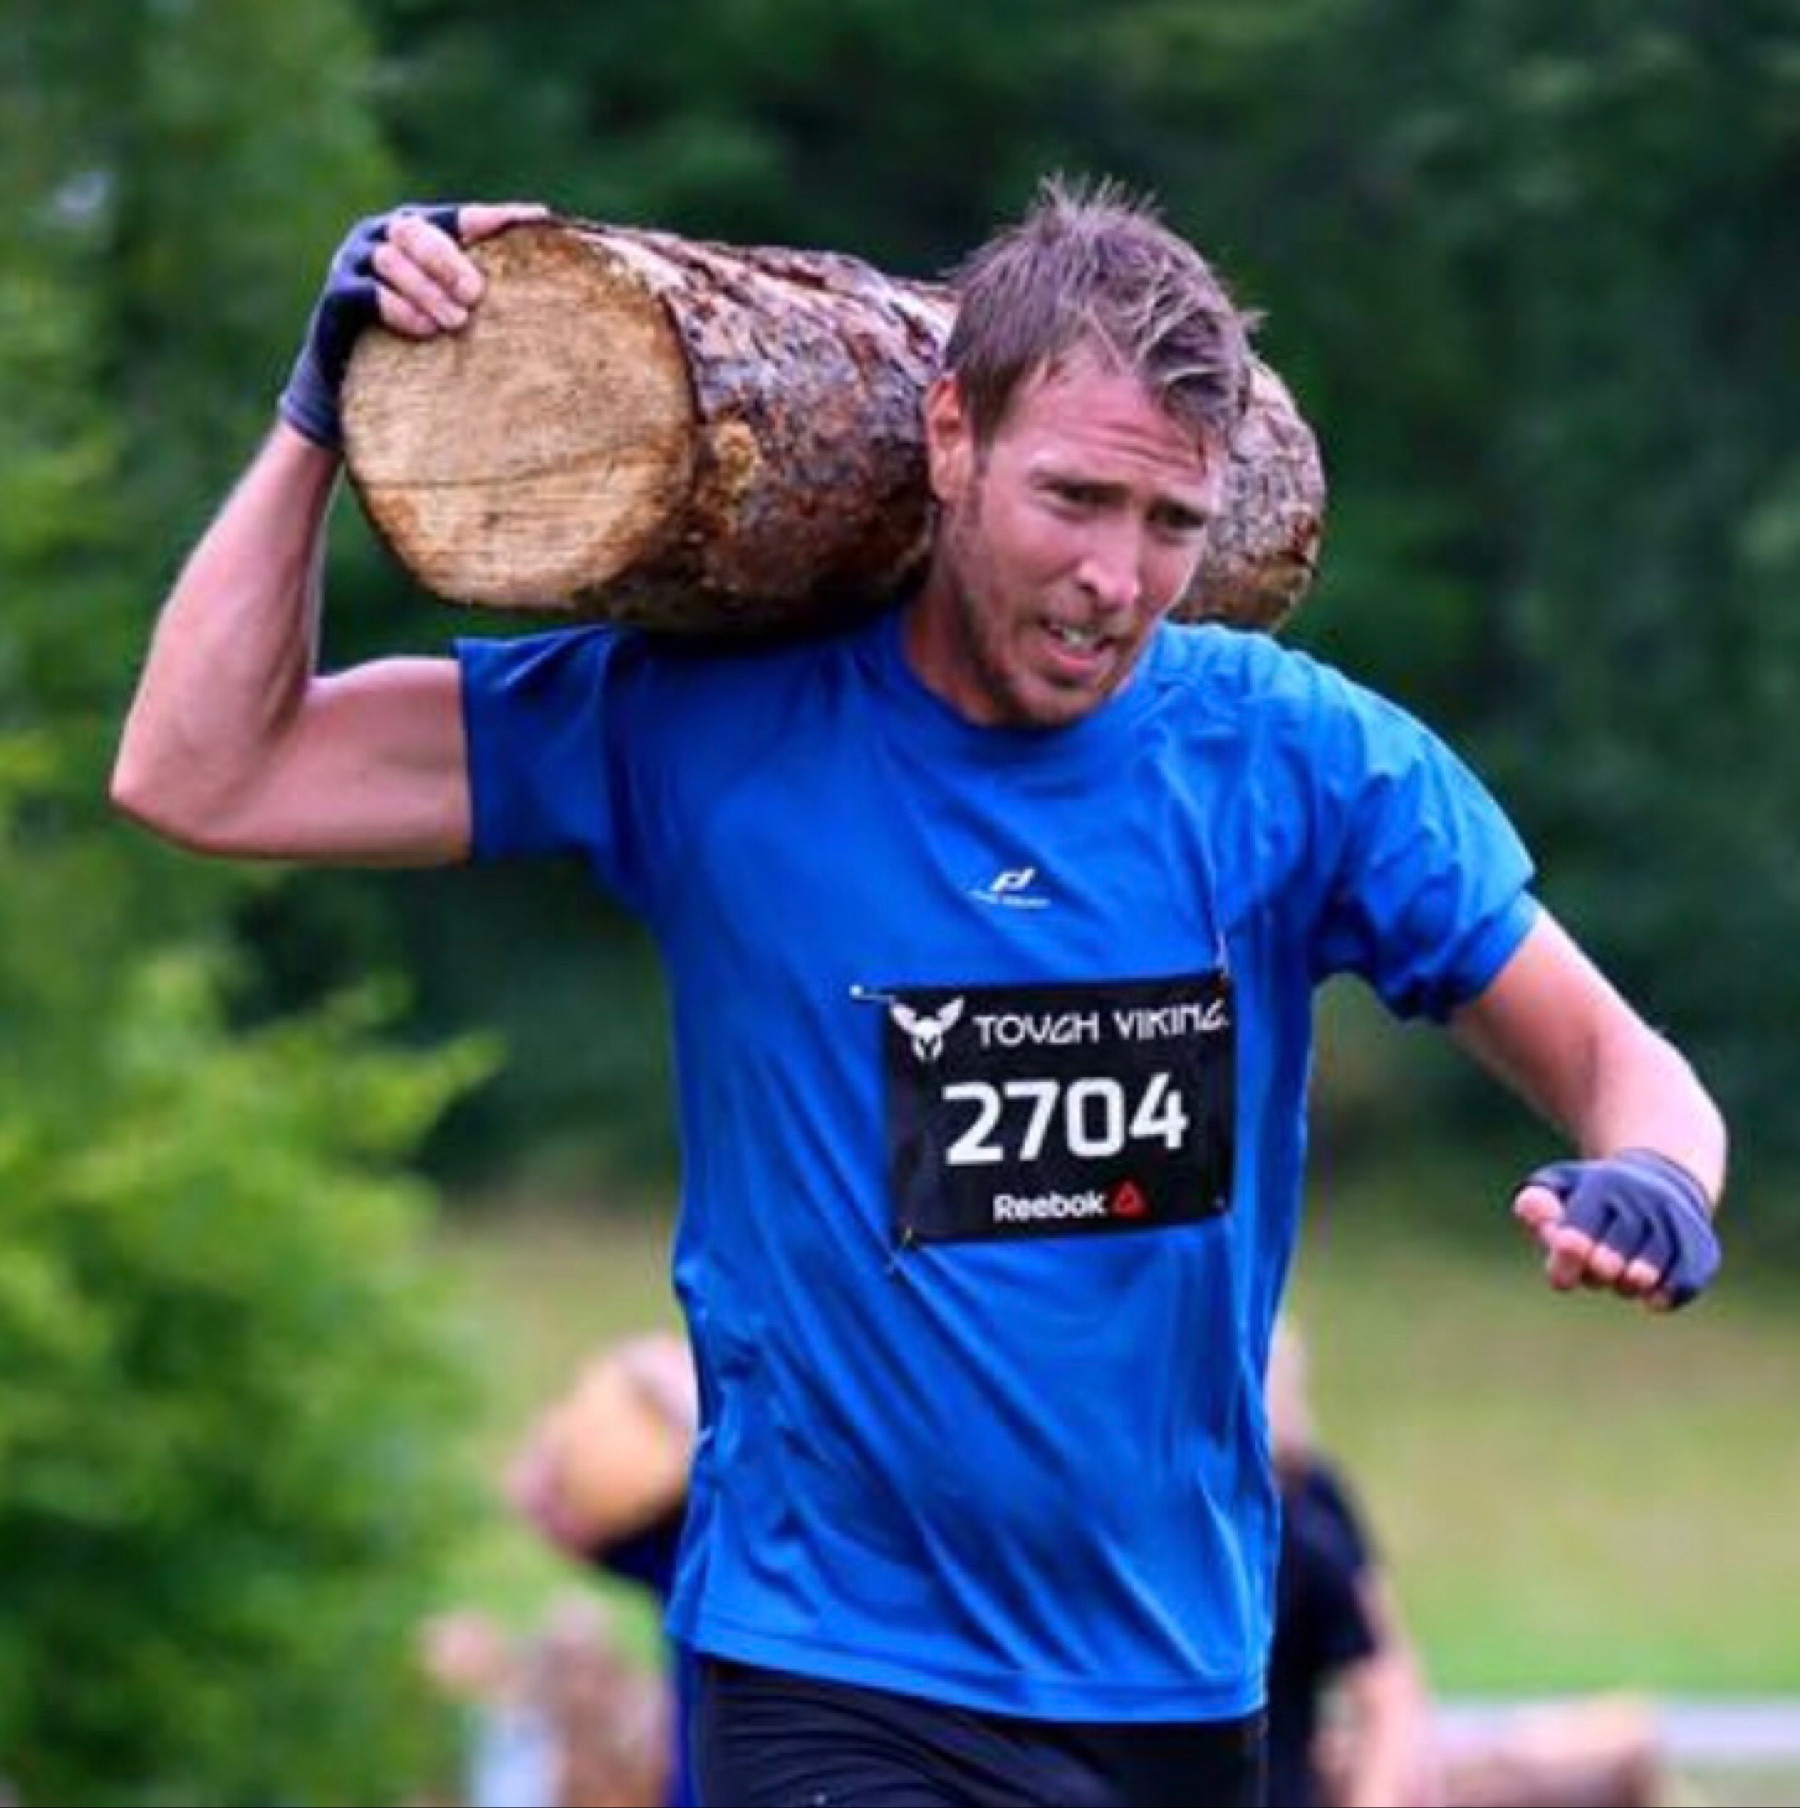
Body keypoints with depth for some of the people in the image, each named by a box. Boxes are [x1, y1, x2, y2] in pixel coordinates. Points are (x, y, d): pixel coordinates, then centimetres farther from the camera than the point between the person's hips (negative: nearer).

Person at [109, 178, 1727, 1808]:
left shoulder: (1298, 758, -2)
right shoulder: (711, 733, -6)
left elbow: (1614, 1061, 3)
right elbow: (197, 779, -4)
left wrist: (1649, 1188, -20)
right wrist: (324, 415, -12)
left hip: (1187, 1677, 3)